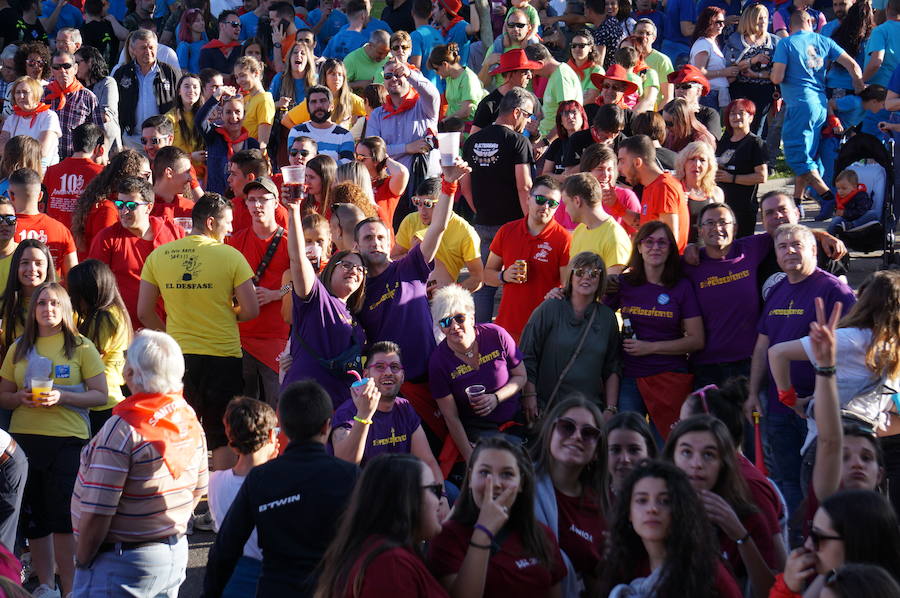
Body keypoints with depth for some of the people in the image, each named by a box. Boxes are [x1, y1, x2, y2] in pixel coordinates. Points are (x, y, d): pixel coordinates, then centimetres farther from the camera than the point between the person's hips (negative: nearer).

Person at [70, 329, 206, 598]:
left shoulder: (123, 429, -21)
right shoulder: (189, 418, 3)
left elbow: (97, 511, -21)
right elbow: (198, 488, 15)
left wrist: (82, 561, -9)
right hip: (176, 552, 8)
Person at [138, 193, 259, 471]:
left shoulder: (158, 255, 1)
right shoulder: (231, 256, -9)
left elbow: (144, 313, 3)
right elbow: (251, 310, -8)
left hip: (178, 355, 3)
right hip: (223, 357, -3)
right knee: (224, 437, 8)